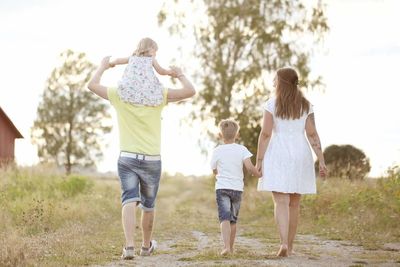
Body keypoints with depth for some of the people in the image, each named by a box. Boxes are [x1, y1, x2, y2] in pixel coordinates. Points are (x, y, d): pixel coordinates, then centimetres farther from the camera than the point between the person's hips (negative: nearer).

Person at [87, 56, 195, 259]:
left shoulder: (119, 95, 3)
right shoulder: (159, 96, 0)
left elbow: (92, 85, 12)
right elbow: (190, 91, -2)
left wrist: (103, 66, 28)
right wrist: (180, 75, 17)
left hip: (127, 158, 0)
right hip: (152, 160, 1)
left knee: (129, 202, -10)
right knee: (148, 206, 17)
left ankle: (129, 246, -30)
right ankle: (146, 246, 34)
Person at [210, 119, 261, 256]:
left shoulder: (217, 151, -1)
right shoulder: (242, 149, -1)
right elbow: (249, 167, -13)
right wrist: (259, 175, 6)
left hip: (222, 188, -2)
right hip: (237, 188, 2)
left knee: (224, 218, -11)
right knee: (233, 220, 15)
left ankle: (226, 246, -28)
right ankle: (231, 247, 23)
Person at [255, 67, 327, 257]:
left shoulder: (272, 104, -4)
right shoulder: (305, 105, 5)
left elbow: (265, 134, -9)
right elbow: (312, 135, 0)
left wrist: (259, 160, -6)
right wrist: (321, 160, 0)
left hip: (278, 154, -3)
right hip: (300, 155, 3)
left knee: (281, 201, -8)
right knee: (294, 202, 12)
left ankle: (284, 243, -25)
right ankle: (290, 245, 19)